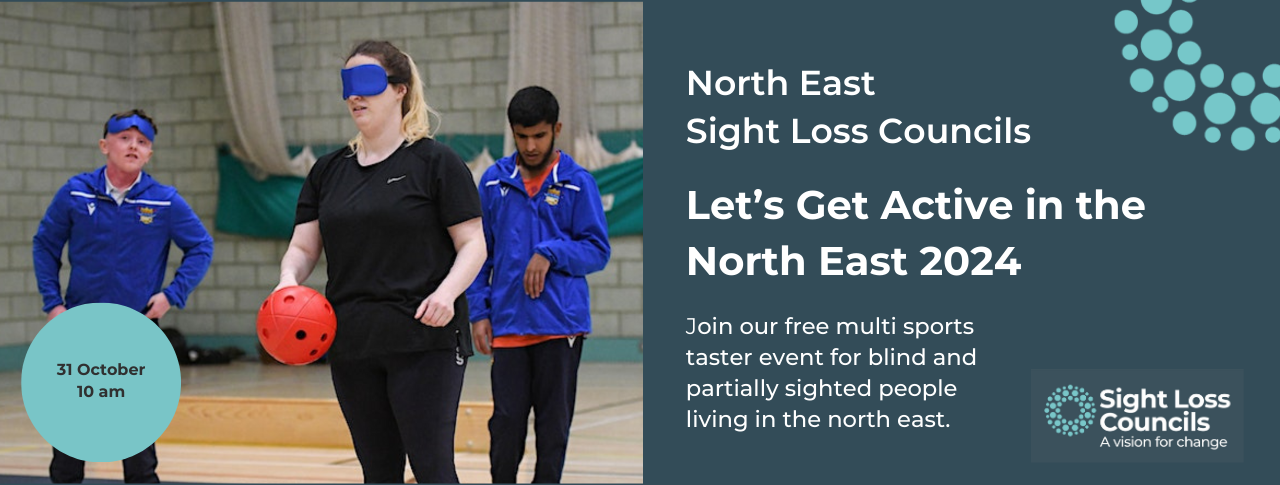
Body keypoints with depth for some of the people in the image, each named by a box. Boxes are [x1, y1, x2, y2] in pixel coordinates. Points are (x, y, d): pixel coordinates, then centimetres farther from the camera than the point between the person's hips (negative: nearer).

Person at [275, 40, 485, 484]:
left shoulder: (435, 162, -1)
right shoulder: (328, 171, 14)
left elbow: (473, 244, -3)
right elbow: (303, 247, 13)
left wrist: (446, 291, -21)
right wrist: (289, 279, -10)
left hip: (424, 342, -5)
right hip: (351, 345, 5)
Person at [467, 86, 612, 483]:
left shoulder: (578, 183, 0)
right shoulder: (494, 181, 7)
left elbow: (597, 251, 0)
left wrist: (550, 253, -15)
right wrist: (479, 311, 4)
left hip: (561, 325, -1)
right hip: (508, 326, 2)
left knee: (553, 426, 4)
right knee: (505, 424, 0)